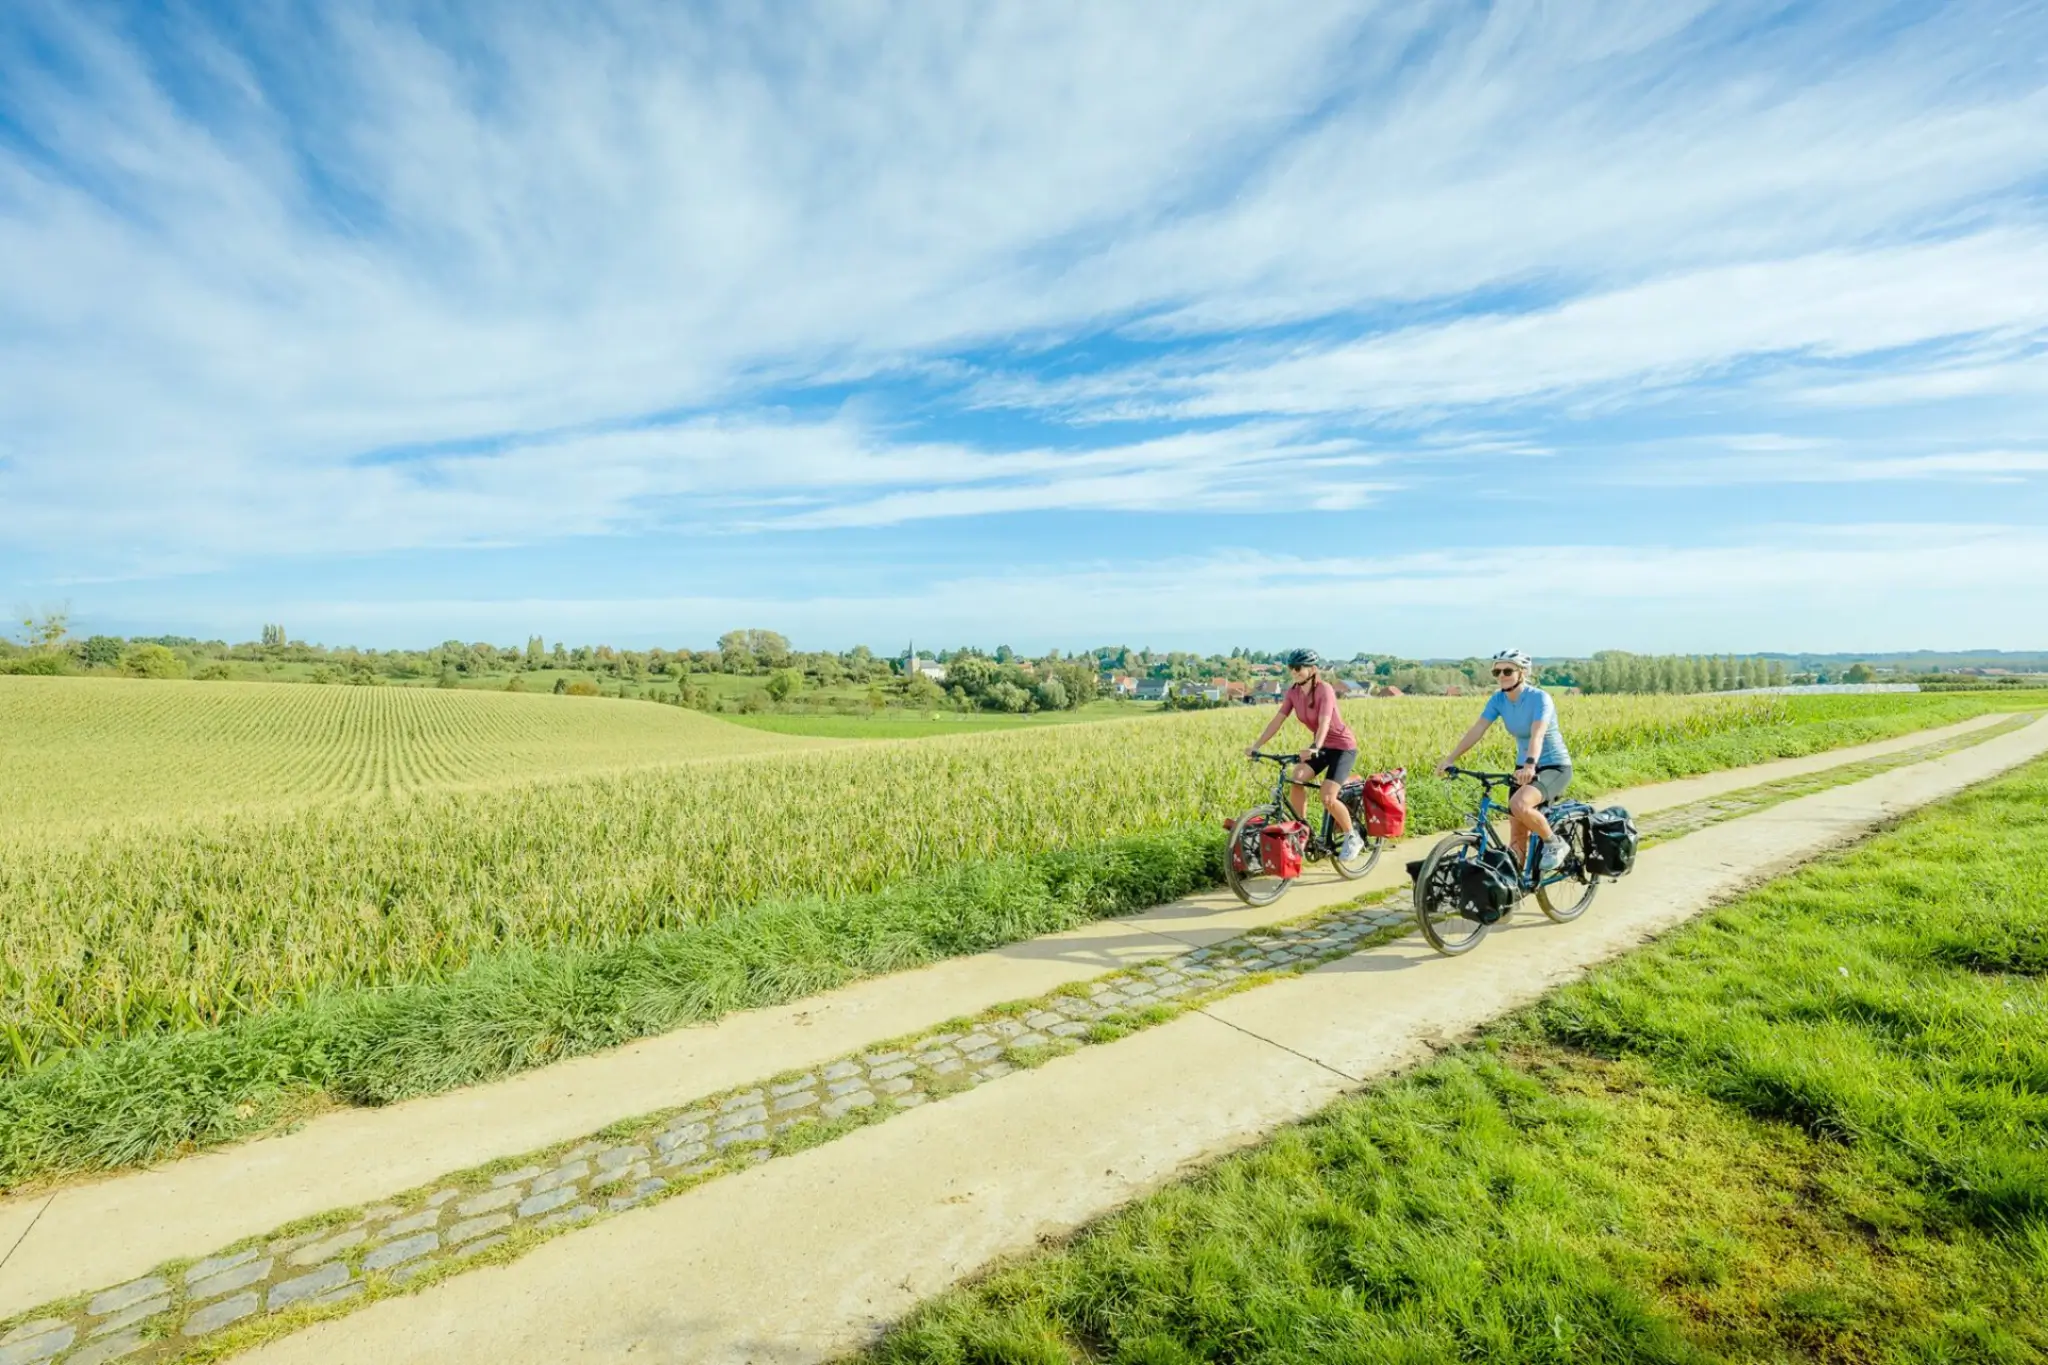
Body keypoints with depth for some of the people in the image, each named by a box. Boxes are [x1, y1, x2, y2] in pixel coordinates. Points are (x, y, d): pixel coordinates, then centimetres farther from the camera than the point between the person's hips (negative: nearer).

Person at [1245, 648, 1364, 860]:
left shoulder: (1324, 689, -25)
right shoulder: (1292, 693, -6)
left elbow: (1324, 723, -37)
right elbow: (1277, 720, -9)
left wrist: (1314, 748, -54)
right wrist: (1256, 745, -18)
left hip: (1343, 746, -6)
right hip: (1320, 745, 6)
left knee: (1327, 798, -17)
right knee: (1297, 781, -15)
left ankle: (1353, 838, 7)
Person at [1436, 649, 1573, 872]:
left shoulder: (1540, 698, -20)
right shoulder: (1498, 699, -4)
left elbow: (1537, 735, -36)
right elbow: (1476, 730, -10)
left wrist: (1530, 765, -53)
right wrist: (1450, 759, -19)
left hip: (1554, 767, -6)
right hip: (1523, 768, 6)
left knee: (1519, 805, -32)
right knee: (1517, 837, 3)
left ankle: (1554, 843, -6)